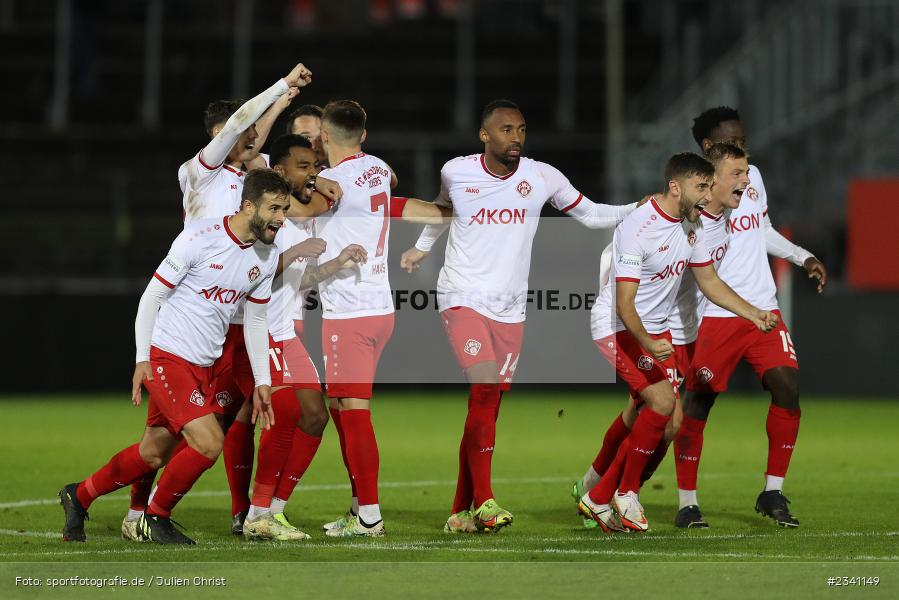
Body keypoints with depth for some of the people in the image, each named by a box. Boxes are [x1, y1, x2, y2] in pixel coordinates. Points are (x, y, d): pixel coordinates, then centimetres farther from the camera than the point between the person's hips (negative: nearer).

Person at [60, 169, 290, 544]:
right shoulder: (200, 238, -17)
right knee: (209, 442, -19)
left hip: (202, 366, 7)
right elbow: (152, 296, -10)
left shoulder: (267, 257, 4)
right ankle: (155, 518, 2)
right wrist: (142, 359, -13)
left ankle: (79, 496, 34)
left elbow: (256, 321, 16)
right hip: (167, 358, -7)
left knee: (152, 455, 13)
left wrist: (262, 382, 13)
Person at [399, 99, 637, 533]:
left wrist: (642, 208, -4)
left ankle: (461, 512, 10)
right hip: (463, 298, -3)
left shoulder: (542, 178, -1)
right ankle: (483, 499, -19)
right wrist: (421, 247, 27)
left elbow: (590, 214, 8)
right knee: (484, 388, -22)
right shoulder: (456, 172, -2)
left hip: (510, 309, 3)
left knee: (487, 409, 3)